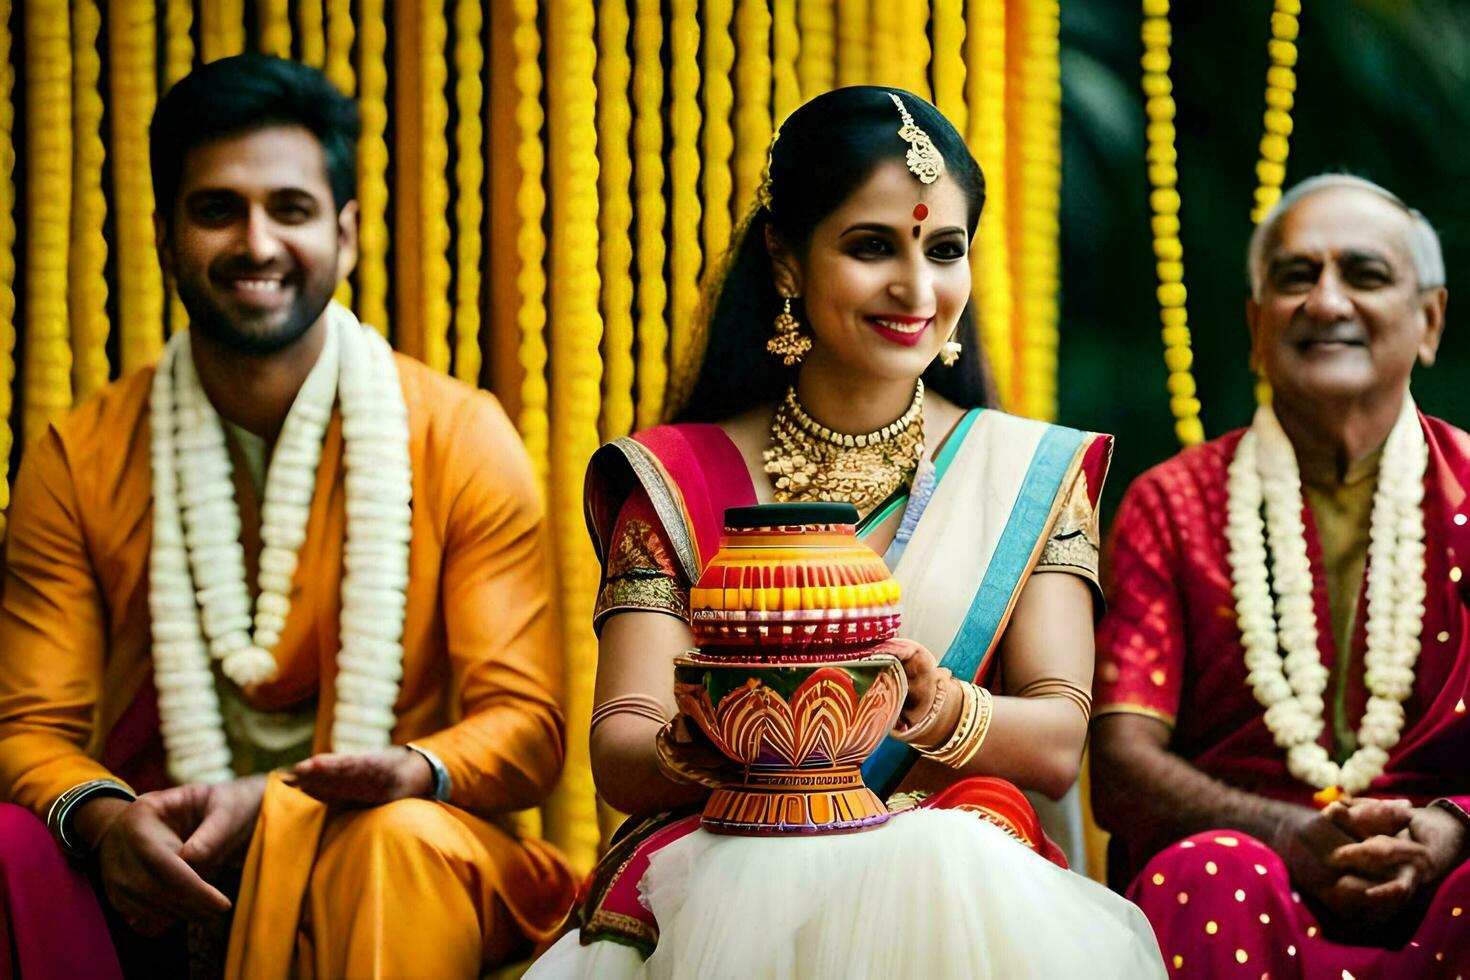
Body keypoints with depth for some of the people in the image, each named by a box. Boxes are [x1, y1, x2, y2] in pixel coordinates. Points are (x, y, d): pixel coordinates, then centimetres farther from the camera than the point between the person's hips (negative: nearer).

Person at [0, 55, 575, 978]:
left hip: (394, 859, -2)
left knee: (397, 842, -38)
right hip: (156, 872, 2)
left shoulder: (460, 439, 0)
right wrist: (104, 820, -23)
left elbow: (527, 725, -4)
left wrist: (406, 773, -28)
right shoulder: (80, 460, 6)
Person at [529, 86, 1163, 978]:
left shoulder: (1033, 476, 10)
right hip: (722, 864, 0)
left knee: (940, 870, -36)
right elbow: (618, 759, 0)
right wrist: (692, 748, -25)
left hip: (950, 868, 1)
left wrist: (943, 713, -24)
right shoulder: (678, 480, 9)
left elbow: (1057, 745, -1)